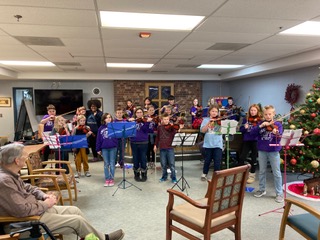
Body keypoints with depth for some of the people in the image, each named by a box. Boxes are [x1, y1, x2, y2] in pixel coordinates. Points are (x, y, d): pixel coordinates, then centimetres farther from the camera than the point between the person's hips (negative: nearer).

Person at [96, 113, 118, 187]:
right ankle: (107, 179, 18)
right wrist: (98, 149, 4)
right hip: (104, 148, 2)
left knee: (112, 164, 6)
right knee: (106, 164, 10)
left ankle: (112, 179, 15)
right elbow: (98, 139, 6)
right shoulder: (101, 128, 5)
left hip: (113, 147, -2)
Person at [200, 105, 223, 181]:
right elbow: (202, 131, -8)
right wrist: (209, 123, -18)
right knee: (207, 160, 12)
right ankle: (204, 174, 32)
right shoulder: (206, 120, 4)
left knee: (217, 161, -3)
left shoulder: (220, 120, 3)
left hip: (217, 144, 0)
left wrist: (220, 122, -24)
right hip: (208, 144, 1)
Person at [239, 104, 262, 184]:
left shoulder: (260, 120, 1)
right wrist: (245, 128, -12)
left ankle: (252, 175, 19)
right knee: (242, 157, -1)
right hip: (246, 140, 2)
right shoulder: (246, 119, 9)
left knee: (253, 158, 6)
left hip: (255, 141, -2)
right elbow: (241, 129, 7)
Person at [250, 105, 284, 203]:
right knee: (262, 171, 14)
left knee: (276, 173, 3)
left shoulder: (278, 124, -3)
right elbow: (252, 133, -8)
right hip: (262, 151, 3)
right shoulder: (261, 123, 3)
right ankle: (262, 189, 30)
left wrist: (276, 133, -38)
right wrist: (260, 126, -20)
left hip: (274, 151, -2)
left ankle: (279, 193, 15)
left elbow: (279, 136, -16)